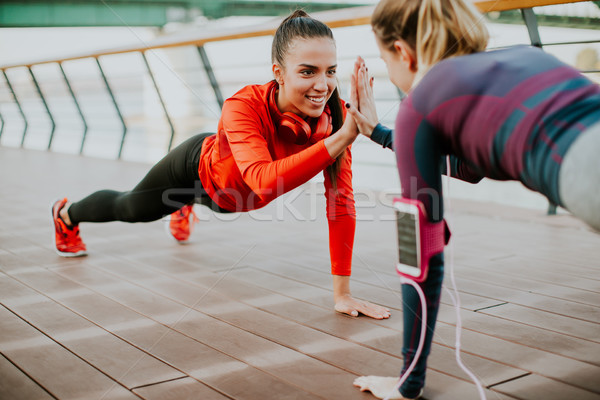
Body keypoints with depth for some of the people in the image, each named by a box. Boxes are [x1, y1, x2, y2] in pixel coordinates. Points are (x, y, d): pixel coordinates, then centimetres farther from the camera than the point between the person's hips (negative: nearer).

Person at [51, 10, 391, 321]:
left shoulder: (334, 115, -34)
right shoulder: (244, 107, -45)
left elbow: (341, 202, -29)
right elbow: (265, 184, -59)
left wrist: (343, 293, -30)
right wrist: (342, 137, -65)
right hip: (198, 168, -3)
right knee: (128, 208, 26)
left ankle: (182, 210, 77)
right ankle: (66, 214, 59)